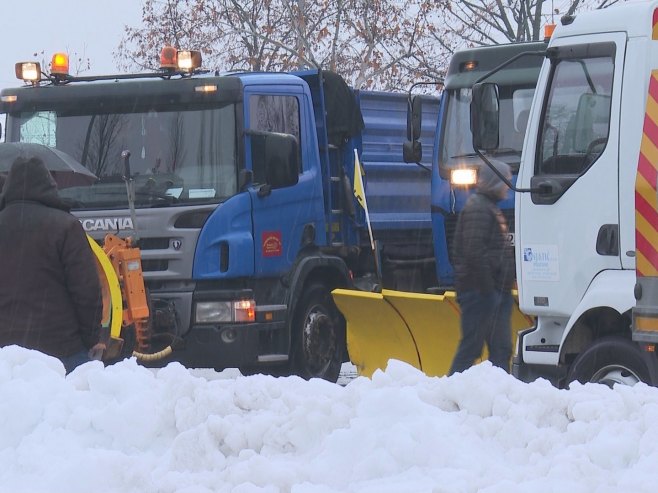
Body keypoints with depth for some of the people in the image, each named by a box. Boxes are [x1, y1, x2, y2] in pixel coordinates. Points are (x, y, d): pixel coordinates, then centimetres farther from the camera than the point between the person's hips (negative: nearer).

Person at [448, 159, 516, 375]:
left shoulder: (491, 208, 21)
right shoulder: (477, 209, -12)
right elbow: (474, 252, -21)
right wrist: (487, 289, -20)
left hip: (498, 292, 10)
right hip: (480, 291, -10)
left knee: (501, 349, 8)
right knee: (471, 347, -8)